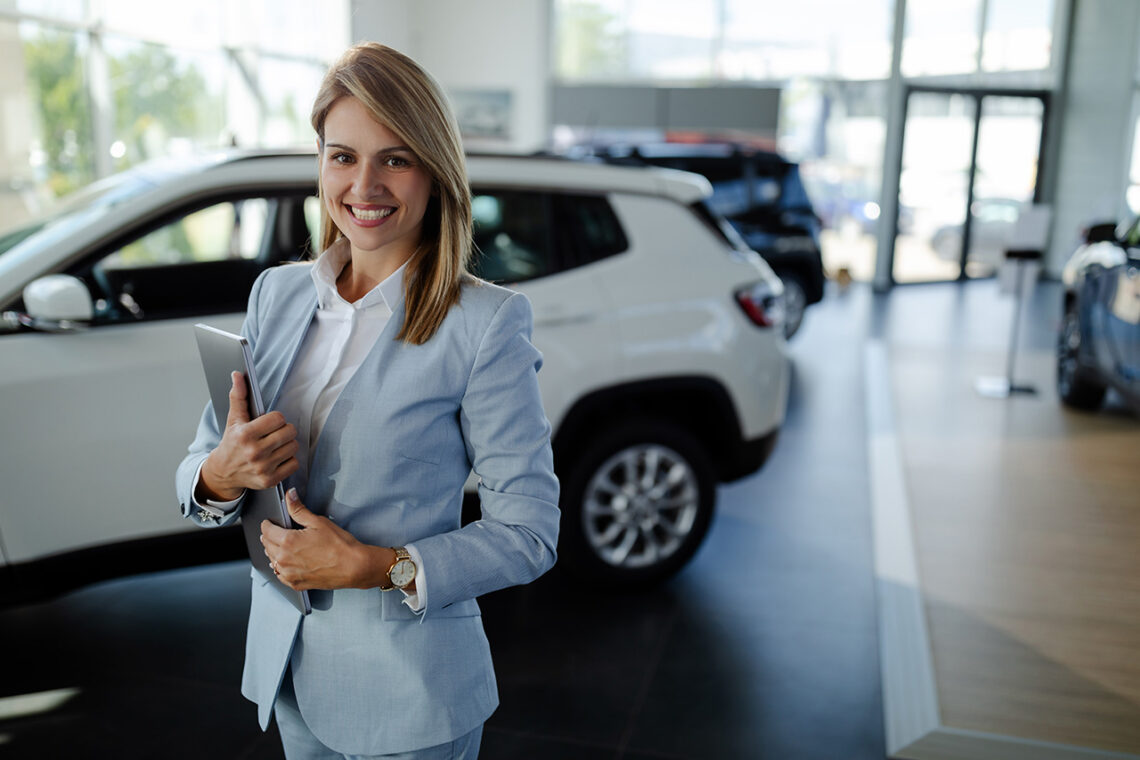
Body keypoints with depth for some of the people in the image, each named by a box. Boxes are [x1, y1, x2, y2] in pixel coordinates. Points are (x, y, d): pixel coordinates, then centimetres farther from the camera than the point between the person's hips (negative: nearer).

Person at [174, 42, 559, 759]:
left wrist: (376, 567, -24)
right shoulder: (276, 294, 0)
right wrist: (222, 475, -17)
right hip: (285, 662, 5)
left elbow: (530, 533, -16)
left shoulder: (485, 323, -17)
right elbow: (198, 472, 5)